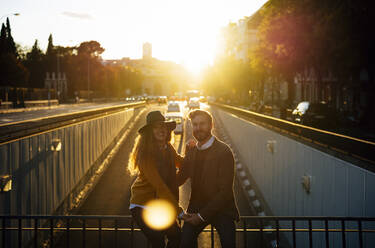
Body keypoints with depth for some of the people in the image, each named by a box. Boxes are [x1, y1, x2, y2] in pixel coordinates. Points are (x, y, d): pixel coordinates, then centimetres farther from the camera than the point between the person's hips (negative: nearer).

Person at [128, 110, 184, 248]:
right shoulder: (145, 153, -21)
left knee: (177, 236, 4)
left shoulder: (168, 148, 2)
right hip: (142, 205, -7)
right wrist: (178, 210, -25)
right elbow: (158, 185, -24)